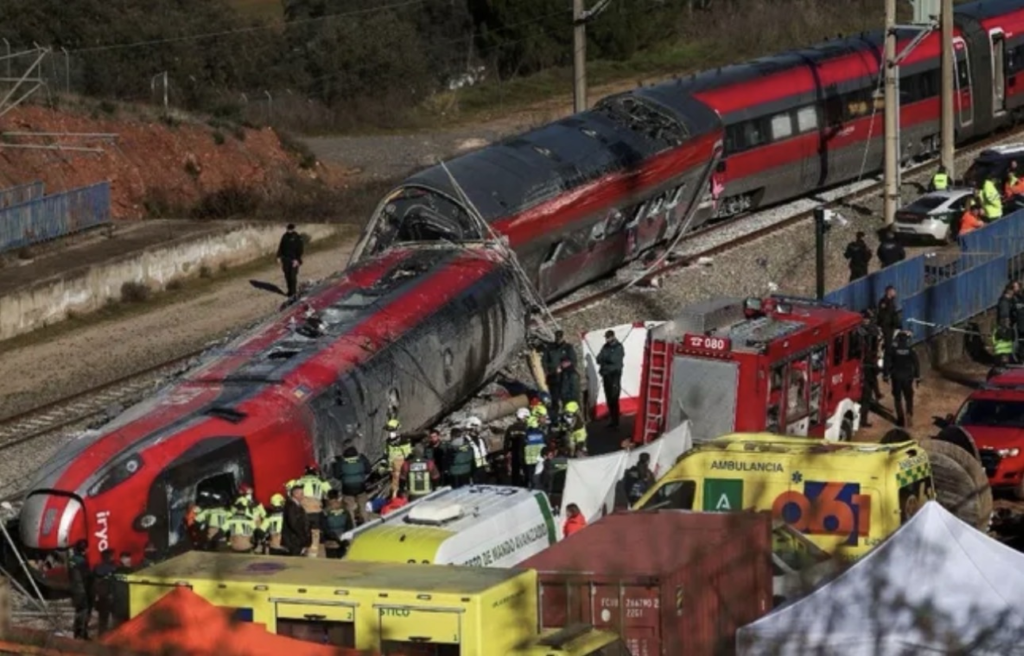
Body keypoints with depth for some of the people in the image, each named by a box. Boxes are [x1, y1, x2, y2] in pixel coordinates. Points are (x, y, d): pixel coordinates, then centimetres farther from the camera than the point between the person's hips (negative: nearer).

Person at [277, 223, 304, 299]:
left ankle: (293, 292, -4)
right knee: (287, 276, 6)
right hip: (285, 259, 5)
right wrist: (279, 257, 5)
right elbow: (281, 247, 12)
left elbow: (300, 249, -9)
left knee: (293, 276, -9)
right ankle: (290, 291, 17)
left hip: (294, 260, -5)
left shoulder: (298, 238, -8)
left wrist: (297, 259, -16)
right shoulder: (285, 236, 6)